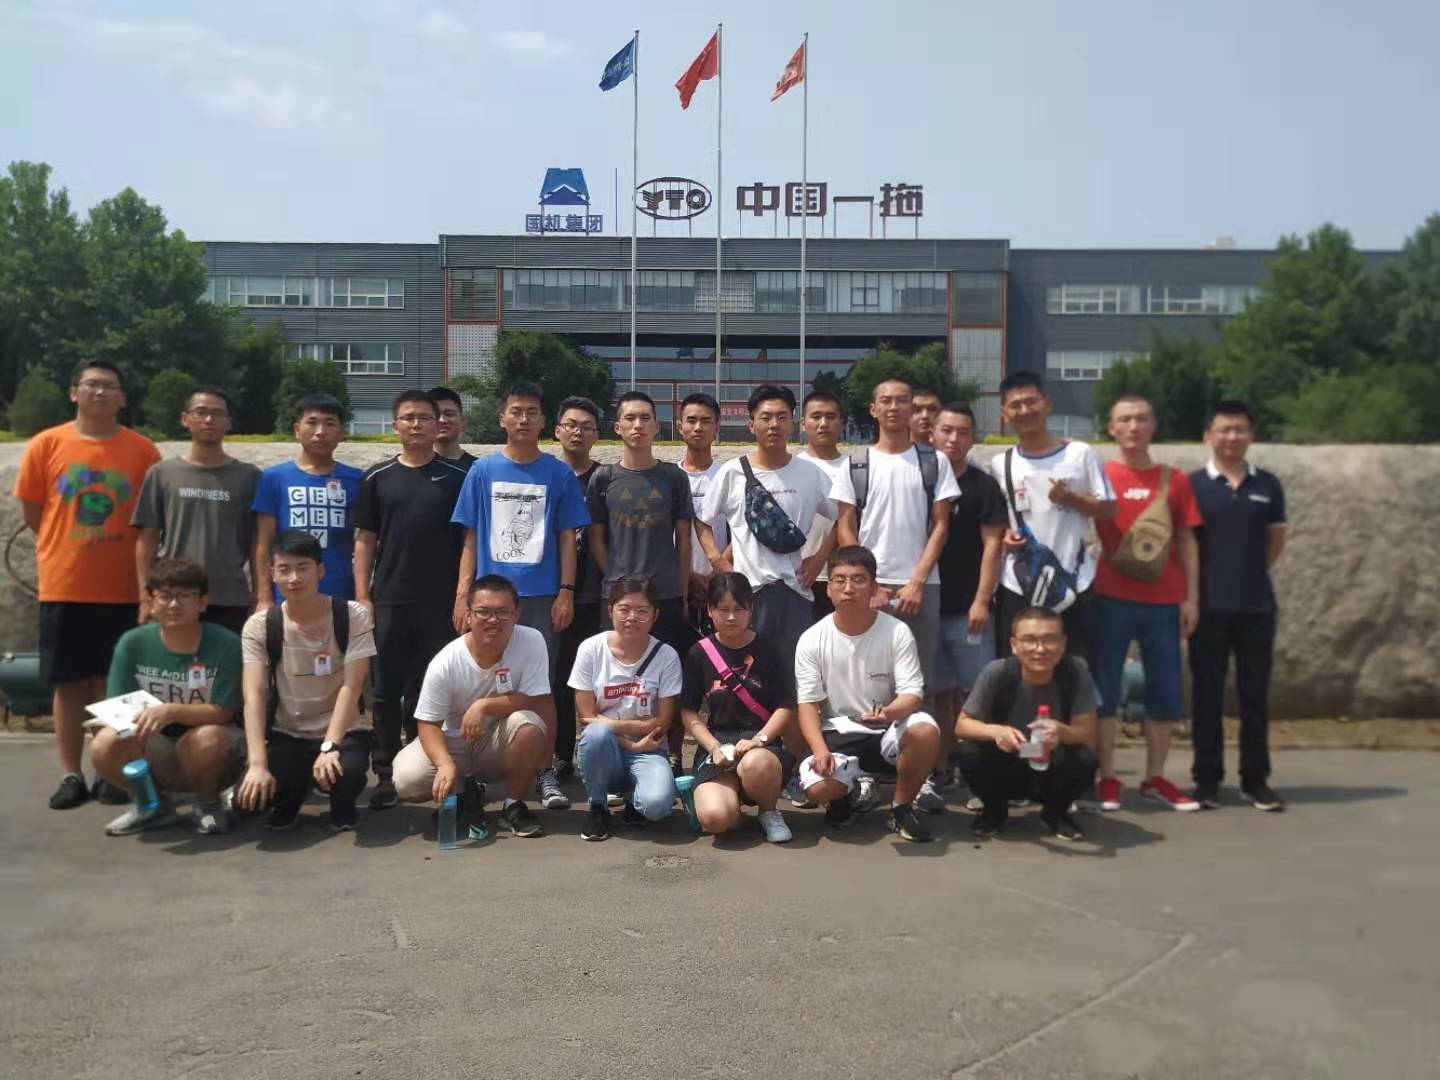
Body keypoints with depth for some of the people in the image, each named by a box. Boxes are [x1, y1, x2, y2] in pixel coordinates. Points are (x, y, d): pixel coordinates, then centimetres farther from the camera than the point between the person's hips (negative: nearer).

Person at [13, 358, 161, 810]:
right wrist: (69, 548, 8)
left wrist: (111, 549, 3)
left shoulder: (142, 450, -2)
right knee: (69, 683, 7)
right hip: (63, 586, 0)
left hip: (122, 588, 0)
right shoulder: (46, 444, -1)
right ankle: (71, 776, 16)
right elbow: (31, 509, 7)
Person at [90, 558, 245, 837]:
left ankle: (208, 805, -1)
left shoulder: (225, 644, -17)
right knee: (104, 746, -26)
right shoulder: (133, 643, -7)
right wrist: (132, 719, -30)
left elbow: (223, 712, -19)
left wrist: (172, 711, -35)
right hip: (157, 748, 3)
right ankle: (155, 802, 6)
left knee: (206, 739, -37)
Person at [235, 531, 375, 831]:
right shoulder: (258, 627, -8)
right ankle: (291, 796, 14)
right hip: (286, 734, 2)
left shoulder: (353, 617, -12)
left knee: (346, 775, -34)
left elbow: (351, 688, -18)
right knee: (249, 795, -24)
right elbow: (254, 696, -17)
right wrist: (258, 763, -28)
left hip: (343, 730, -2)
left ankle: (342, 806, 6)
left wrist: (329, 747, -29)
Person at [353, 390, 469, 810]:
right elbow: (365, 539, 7)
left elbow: (469, 539, 4)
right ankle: (385, 773, 14)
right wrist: (362, 595, 0)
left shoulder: (457, 476, 4)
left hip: (440, 603, -1)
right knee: (387, 690, 4)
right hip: (389, 600, 1)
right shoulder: (378, 476, 7)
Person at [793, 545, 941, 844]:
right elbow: (808, 704, -7)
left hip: (888, 729, 1)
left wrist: (890, 712, -38)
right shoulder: (811, 639, -7)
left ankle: (902, 808, -5)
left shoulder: (897, 632, -9)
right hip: (838, 732, 0)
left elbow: (912, 694, -14)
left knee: (926, 731, -33)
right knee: (818, 787, -30)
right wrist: (820, 749, -25)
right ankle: (844, 794, 12)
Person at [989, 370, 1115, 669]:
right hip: (1017, 587, 2)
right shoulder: (1000, 464, 5)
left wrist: (1071, 498, -15)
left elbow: (1108, 509, 1)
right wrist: (1005, 535, -7)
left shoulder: (1080, 454, -2)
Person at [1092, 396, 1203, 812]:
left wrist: (1191, 597, 3)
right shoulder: (1100, 476, 2)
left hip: (1163, 600, 2)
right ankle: (1107, 778, 11)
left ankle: (1155, 778, 19)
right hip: (1111, 598, -2)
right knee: (1105, 687, 2)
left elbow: (1186, 541, 8)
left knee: (1165, 691, 6)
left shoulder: (1175, 479, 8)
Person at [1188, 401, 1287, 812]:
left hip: (1257, 605, 2)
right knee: (1206, 695, 4)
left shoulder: (1268, 485, 6)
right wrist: (1191, 593, -2)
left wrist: (1249, 574, 8)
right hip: (1209, 606, -2)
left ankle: (1255, 780, 18)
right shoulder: (1192, 484, -1)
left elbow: (1276, 541, 14)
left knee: (1255, 695, 8)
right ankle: (1207, 779, 13)